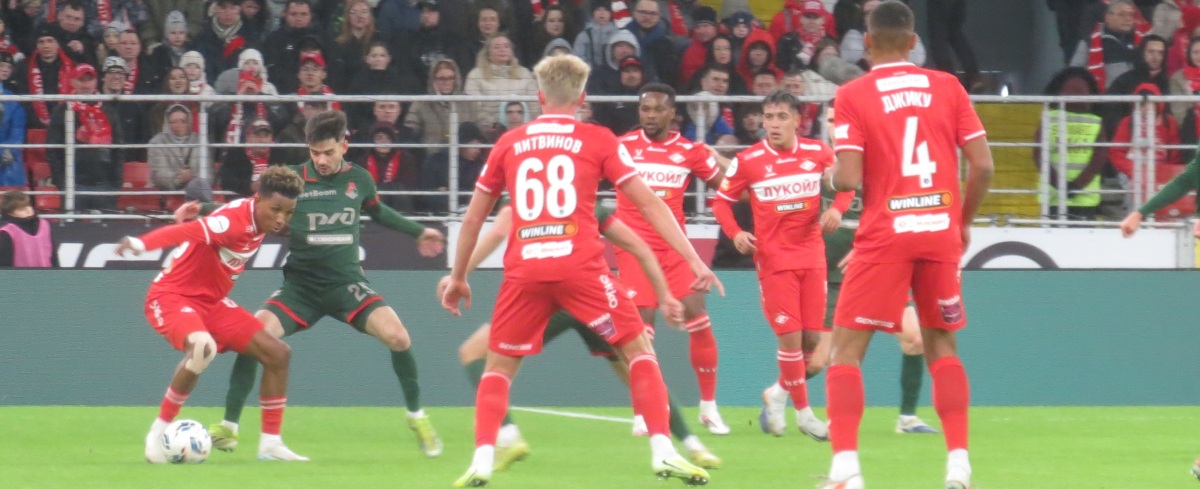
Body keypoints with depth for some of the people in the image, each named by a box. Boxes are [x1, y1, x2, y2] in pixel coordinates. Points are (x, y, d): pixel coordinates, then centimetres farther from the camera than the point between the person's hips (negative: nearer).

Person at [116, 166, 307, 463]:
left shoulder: (260, 223, -1)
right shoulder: (236, 219, -28)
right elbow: (189, 232, -43)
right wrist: (140, 244, -58)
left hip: (212, 301, 9)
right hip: (173, 295, -9)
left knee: (277, 353, 3)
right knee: (203, 347, -38)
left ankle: (270, 444, 12)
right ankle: (158, 435, -22)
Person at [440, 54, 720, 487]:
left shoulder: (509, 144, 14)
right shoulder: (598, 141, 7)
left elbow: (474, 216, 19)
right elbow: (650, 204, 2)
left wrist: (458, 276, 30)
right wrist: (694, 261, 2)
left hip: (524, 271, 2)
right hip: (580, 266, -2)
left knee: (498, 365, 16)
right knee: (638, 348, 10)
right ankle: (662, 452, -2)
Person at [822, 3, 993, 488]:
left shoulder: (853, 95, -4)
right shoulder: (947, 86, 5)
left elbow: (848, 178, -11)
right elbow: (982, 165, 2)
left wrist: (830, 176, 12)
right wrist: (964, 221, 16)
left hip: (885, 234, -3)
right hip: (940, 231, 3)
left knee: (846, 348, 3)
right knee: (942, 346, 16)